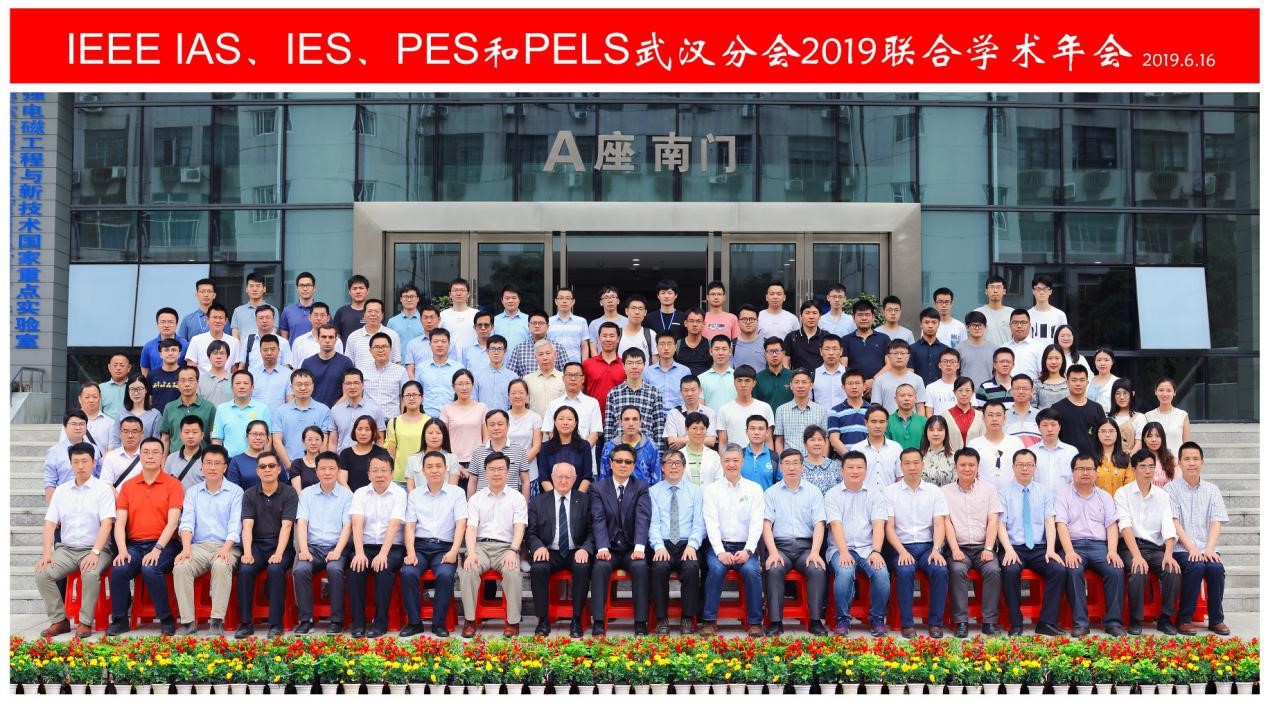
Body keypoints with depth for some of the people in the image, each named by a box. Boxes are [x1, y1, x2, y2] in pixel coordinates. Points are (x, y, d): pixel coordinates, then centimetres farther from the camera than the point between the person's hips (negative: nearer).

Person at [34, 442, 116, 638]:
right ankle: (59, 620, -8)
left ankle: (85, 622, -19)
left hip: (95, 549, -4)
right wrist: (47, 553, -8)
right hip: (66, 549, 4)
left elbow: (107, 523, -10)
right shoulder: (60, 491, 13)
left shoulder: (103, 489, 0)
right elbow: (50, 523, 7)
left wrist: (95, 553, -22)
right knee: (42, 574, -21)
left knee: (91, 574, -34)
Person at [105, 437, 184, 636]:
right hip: (134, 544, 3)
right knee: (118, 570, -27)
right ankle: (119, 619, -8)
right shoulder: (127, 486, 12)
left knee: (150, 569, -32)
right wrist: (122, 551, -12)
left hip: (163, 544, -3)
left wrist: (157, 549, -20)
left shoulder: (173, 485, 2)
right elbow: (120, 523, 5)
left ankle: (166, 619, -15)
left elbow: (172, 522, -7)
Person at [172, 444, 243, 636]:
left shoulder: (235, 492, 9)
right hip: (199, 546, 2)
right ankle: (188, 622, -25)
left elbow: (235, 525, -1)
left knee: (221, 566, -36)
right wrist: (186, 548, -14)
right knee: (180, 567, -29)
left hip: (226, 546, -2)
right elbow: (187, 523, 4)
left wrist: (226, 549, -19)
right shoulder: (192, 492, 17)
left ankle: (217, 621, -33)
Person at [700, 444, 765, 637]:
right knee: (716, 569, -31)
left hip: (744, 547, 1)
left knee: (752, 570, -29)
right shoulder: (711, 489, 7)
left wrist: (748, 551, -14)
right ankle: (709, 621, -20)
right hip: (718, 546, 0)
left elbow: (757, 523, 0)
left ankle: (754, 622, -17)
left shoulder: (754, 489, 9)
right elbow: (711, 523, -3)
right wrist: (720, 552, -17)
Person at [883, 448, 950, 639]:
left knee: (940, 569, -30)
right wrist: (902, 551, -17)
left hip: (928, 546, 2)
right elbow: (889, 526, -2)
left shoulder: (934, 492, 10)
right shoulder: (890, 491, 5)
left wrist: (936, 549, -16)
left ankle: (935, 623, -18)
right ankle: (907, 624, -23)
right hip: (901, 546, -1)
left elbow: (939, 524, 2)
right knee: (905, 571, -34)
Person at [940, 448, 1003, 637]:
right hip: (959, 547, -1)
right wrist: (955, 549, -14)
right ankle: (961, 622, -27)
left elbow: (993, 521, 4)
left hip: (983, 547, 1)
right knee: (957, 570, -32)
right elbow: (947, 522, 0)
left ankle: (989, 621, -22)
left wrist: (988, 549, -10)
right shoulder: (945, 491, 9)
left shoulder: (989, 490, 13)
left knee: (993, 570, -29)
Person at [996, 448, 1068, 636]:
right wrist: (1009, 550, -20)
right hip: (1014, 548, -2)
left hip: (1040, 549, 2)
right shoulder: (1004, 493, 6)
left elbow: (1050, 523, 2)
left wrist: (1050, 549, -15)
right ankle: (1015, 625, -23)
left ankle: (1047, 623, -18)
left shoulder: (1045, 492, 13)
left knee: (1059, 569, -27)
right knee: (1011, 570, -34)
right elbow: (1001, 525, -3)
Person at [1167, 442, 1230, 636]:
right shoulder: (1172, 489, 5)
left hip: (1206, 549, 2)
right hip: (1182, 549, -2)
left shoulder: (1212, 490, 13)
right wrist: (1192, 548, -16)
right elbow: (1174, 522, -5)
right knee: (1196, 567, -31)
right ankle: (1184, 619, -18)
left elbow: (1216, 522, 3)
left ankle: (1216, 619, -11)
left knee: (1216, 567, -27)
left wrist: (1209, 549, -13)